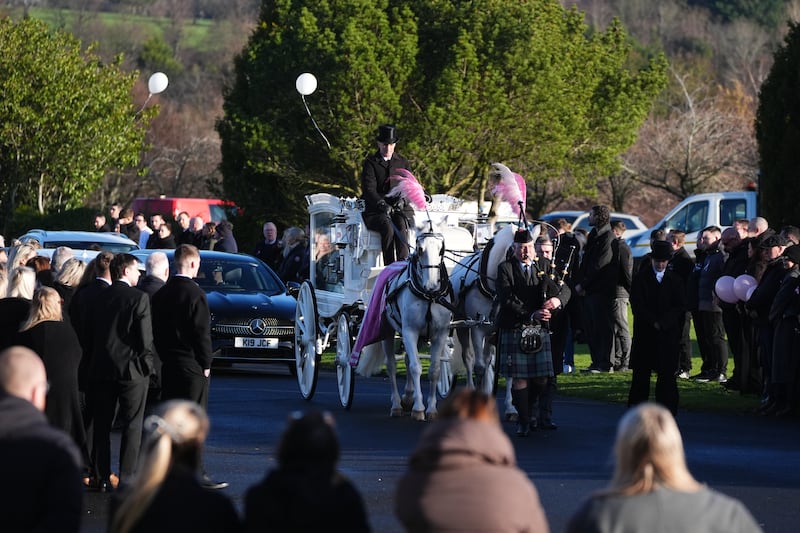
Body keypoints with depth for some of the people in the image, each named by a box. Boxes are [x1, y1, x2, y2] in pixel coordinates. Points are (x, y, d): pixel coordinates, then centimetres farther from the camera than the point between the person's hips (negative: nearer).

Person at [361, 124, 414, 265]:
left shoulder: (402, 162, 18)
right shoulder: (370, 163, 7)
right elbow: (369, 189, -6)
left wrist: (402, 200, -13)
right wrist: (382, 204, -24)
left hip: (401, 208, 2)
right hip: (376, 210, -2)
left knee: (401, 226, -33)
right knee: (388, 227, -34)